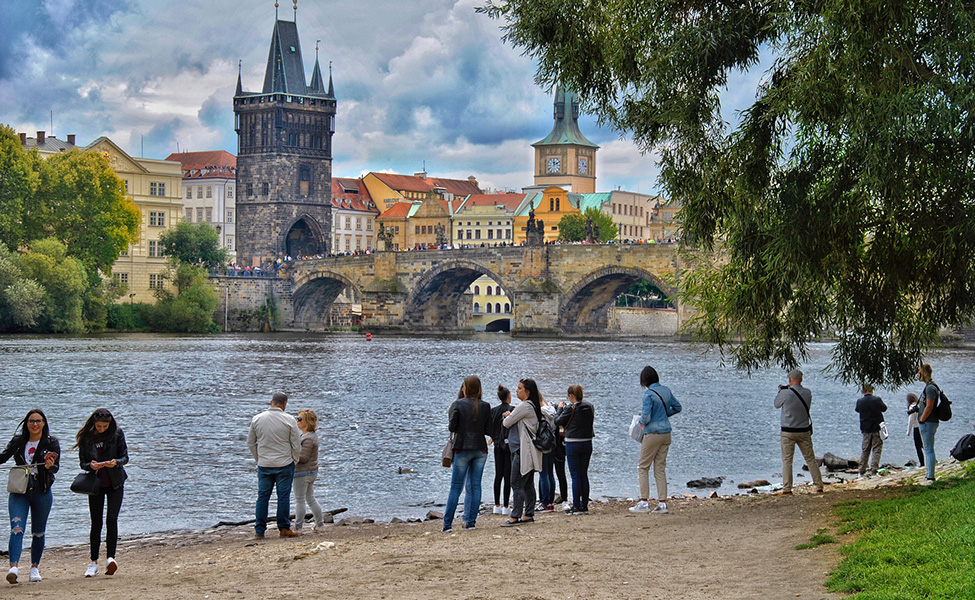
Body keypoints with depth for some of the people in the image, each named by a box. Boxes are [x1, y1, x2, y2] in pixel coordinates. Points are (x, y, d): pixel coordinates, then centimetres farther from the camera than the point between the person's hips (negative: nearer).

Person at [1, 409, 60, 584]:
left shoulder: (51, 442, 2)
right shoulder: (17, 441, 7)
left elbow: (56, 466, -5)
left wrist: (49, 466, -28)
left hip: (41, 492, 0)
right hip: (19, 491, 0)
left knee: (38, 532, 9)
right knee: (16, 528, -16)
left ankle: (34, 567, 24)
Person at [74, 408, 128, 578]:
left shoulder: (117, 433, -6)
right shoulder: (86, 437, -4)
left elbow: (125, 457, -4)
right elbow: (82, 463, -2)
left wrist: (116, 462, -26)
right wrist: (91, 465, -25)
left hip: (115, 483, -1)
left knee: (112, 519, -14)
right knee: (96, 524, 4)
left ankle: (110, 558, -17)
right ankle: (93, 562, 13)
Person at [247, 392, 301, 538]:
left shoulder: (257, 419, 1)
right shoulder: (289, 420, -8)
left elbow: (250, 443, 9)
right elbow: (297, 445, -5)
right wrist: (294, 460, 10)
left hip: (264, 465, 3)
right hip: (284, 465, -3)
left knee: (262, 496, 8)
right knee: (283, 496, 4)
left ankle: (259, 530, 10)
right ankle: (283, 528, 7)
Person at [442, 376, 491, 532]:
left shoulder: (459, 404, -7)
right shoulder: (485, 406, 1)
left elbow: (452, 427, -7)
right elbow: (489, 430, 1)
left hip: (463, 449, -2)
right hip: (480, 449, 2)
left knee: (456, 486, 2)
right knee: (475, 485, 7)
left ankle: (447, 523, 1)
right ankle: (471, 521, 6)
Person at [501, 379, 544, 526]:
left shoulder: (525, 406, -15)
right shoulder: (532, 406, 17)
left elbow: (506, 423, -9)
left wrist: (507, 417, 11)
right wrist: (510, 416, 5)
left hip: (523, 452, -10)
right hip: (528, 452, 10)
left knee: (517, 485, -8)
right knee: (528, 484, 11)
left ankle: (515, 517, -8)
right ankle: (529, 515, 15)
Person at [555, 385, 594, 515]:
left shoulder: (570, 408, -13)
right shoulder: (589, 407, 2)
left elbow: (557, 421, -7)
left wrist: (560, 408, 10)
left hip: (573, 444, -6)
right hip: (587, 443, 6)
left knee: (575, 476, -1)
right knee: (584, 475, 11)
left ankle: (576, 507, -1)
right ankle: (584, 506, 13)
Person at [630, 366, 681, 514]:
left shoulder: (649, 394, -16)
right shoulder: (666, 390, 6)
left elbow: (646, 417, -21)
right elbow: (677, 407, 19)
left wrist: (641, 421, 1)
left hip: (653, 434, -7)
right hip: (666, 433, 7)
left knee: (643, 467, 4)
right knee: (660, 468, 10)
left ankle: (644, 502, 1)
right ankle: (662, 503, 5)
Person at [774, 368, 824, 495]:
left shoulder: (785, 394, -14)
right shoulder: (807, 393, -2)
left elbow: (777, 404, 4)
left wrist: (780, 392, 23)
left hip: (788, 432, -4)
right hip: (804, 431, 4)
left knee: (787, 460, 0)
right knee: (811, 459, 12)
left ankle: (787, 489, -5)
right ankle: (819, 486, 14)